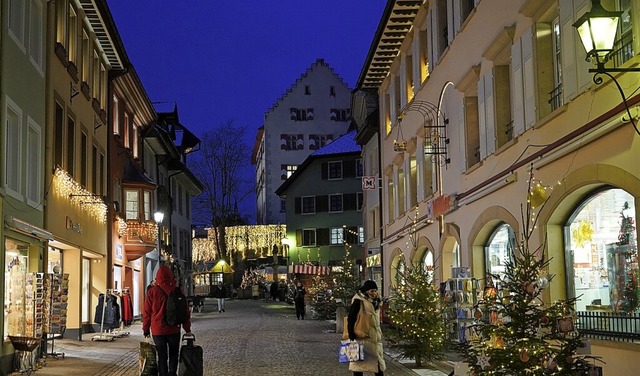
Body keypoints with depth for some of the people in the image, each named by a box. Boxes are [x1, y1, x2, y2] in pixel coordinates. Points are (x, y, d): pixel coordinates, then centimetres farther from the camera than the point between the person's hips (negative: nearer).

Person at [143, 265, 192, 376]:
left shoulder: (152, 292, -7)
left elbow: (147, 313, -3)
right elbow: (185, 311, -1)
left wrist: (146, 329, 8)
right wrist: (187, 328, 8)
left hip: (157, 330, 0)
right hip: (174, 329, 0)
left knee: (162, 356, 10)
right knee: (173, 354, 14)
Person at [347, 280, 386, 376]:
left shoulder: (375, 302, 13)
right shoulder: (358, 301, -11)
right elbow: (351, 319, -15)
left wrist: (379, 334, 22)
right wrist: (351, 335, -19)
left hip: (375, 338, 8)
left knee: (378, 360, 10)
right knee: (359, 361, -2)